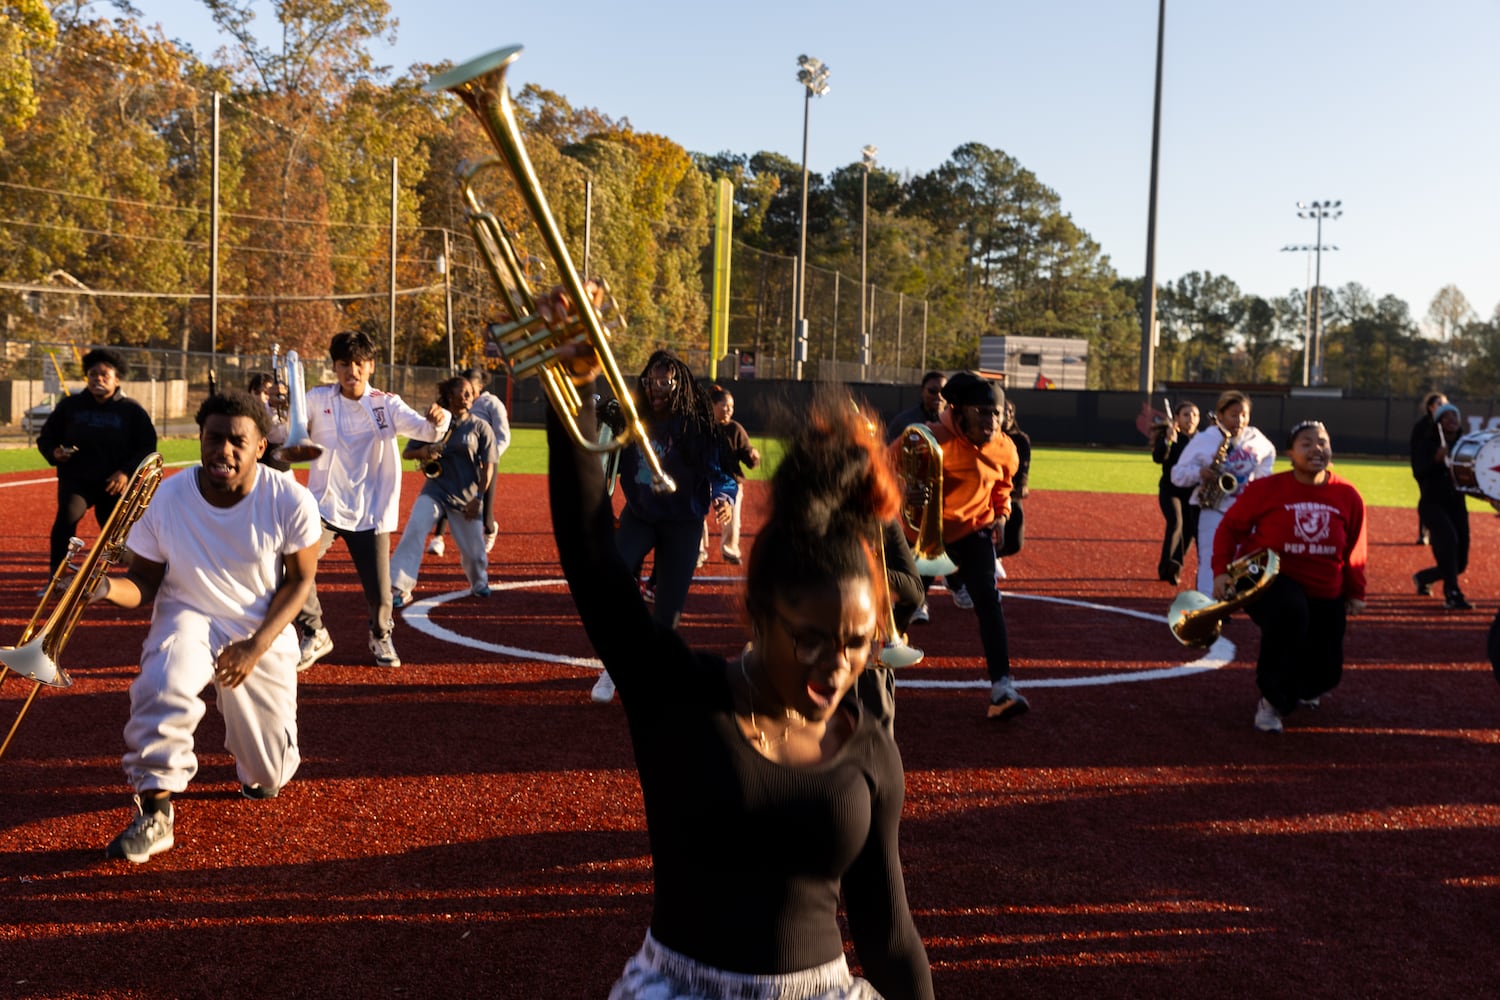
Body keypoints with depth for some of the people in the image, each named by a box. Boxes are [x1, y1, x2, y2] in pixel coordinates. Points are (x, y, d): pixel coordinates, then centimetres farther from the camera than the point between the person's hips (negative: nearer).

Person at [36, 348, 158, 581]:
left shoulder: (132, 410, -1)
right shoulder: (69, 405, 4)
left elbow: (147, 447, -1)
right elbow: (45, 438, 13)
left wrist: (126, 471, -16)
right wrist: (54, 453, -11)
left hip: (114, 484, 0)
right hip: (76, 479, 0)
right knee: (67, 515, -29)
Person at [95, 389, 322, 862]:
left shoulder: (291, 500, -20)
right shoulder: (167, 498, -17)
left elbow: (300, 579, -8)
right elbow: (144, 583, -9)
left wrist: (255, 647, -19)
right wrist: (107, 586, -33)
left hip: (264, 631, 0)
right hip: (189, 616, 0)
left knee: (268, 777, 8)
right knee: (162, 687, -37)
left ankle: (261, 768, 48)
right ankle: (154, 813, -19)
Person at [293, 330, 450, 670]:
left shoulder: (386, 404, -4)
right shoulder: (318, 399, -1)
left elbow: (423, 429, -17)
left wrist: (437, 420, -41)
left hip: (371, 512, 0)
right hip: (325, 506, 1)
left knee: (379, 592, 2)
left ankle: (380, 637, 37)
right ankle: (314, 636, 8)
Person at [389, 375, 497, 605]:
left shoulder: (480, 427, -1)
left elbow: (488, 466, -3)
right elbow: (406, 453, 7)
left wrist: (478, 498, -11)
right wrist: (422, 452, -17)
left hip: (466, 497, 0)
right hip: (435, 491, 1)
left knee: (473, 550, 3)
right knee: (413, 532, -20)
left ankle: (479, 582, 35)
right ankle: (399, 589, -18)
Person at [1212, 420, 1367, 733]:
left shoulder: (1348, 496, -2)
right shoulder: (1266, 489, -13)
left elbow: (1354, 550, 11)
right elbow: (1230, 527, -5)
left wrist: (1355, 592, 13)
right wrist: (1221, 571, -15)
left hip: (1325, 595, 5)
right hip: (1267, 581, -4)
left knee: (1325, 672, 6)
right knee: (1290, 610, -40)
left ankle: (1299, 690, 50)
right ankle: (1272, 700, -19)